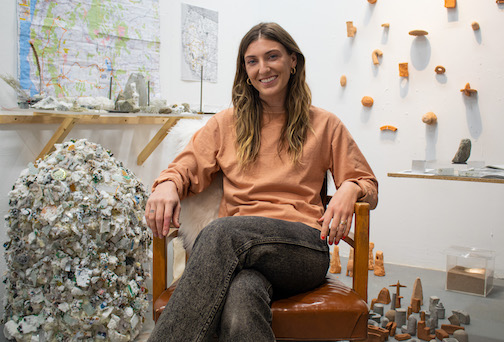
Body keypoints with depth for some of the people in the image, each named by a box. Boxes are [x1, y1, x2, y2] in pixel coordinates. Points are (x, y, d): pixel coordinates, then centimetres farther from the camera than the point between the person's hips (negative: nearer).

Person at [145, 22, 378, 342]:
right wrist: (168, 184, -9)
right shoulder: (227, 123, 21)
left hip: (303, 249, 0)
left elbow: (369, 185, 17)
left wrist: (350, 190, -8)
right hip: (240, 254, 1)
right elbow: (186, 168, 16)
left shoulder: (324, 125, 17)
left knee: (221, 232, -35)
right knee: (241, 296, -40)